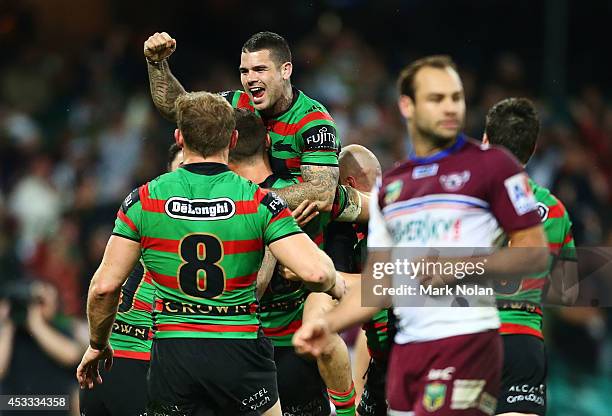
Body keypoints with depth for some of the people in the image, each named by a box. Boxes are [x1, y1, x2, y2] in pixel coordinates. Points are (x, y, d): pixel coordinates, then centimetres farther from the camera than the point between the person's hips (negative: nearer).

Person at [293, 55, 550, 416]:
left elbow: (535, 252, -4)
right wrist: (330, 324, 5)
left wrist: (462, 267, -15)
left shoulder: (491, 165, 0)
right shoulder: (390, 186, 19)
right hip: (407, 345, 6)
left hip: (466, 341, -6)